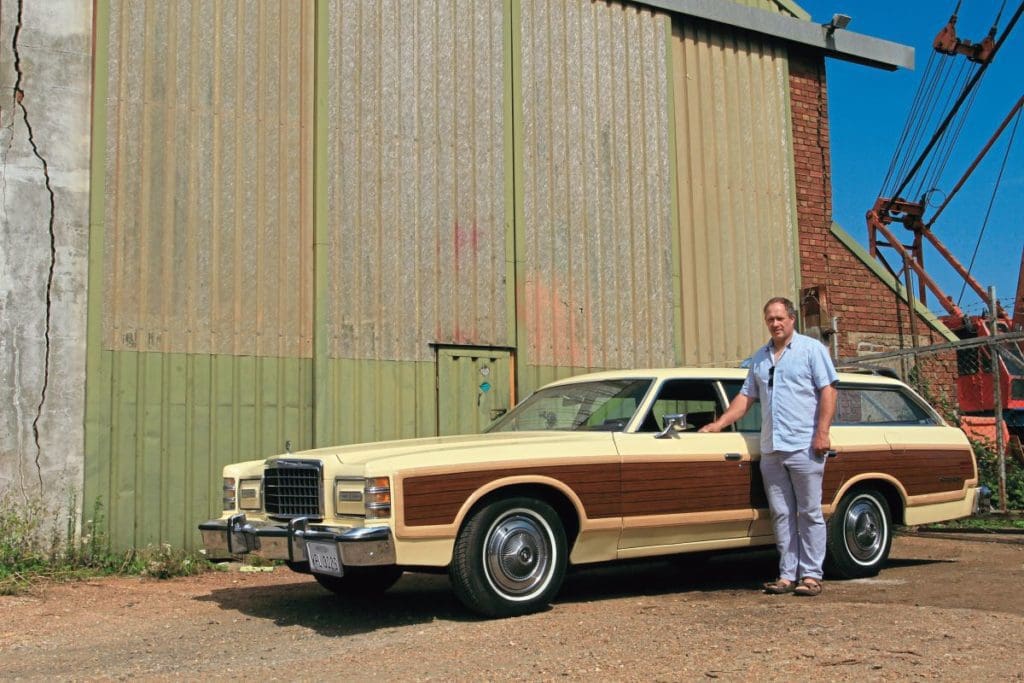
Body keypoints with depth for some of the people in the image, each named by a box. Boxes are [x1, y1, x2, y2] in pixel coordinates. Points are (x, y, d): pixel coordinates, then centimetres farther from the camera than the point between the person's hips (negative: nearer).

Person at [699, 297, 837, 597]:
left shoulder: (812, 349, 2)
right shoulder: (759, 358, 18)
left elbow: (828, 391, -4)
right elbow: (746, 396, 22)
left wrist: (822, 432, -13)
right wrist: (720, 423, 12)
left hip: (804, 447, -5)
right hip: (770, 449, 5)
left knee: (810, 513, 0)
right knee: (781, 515, 6)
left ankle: (811, 575, 3)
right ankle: (787, 575, 10)